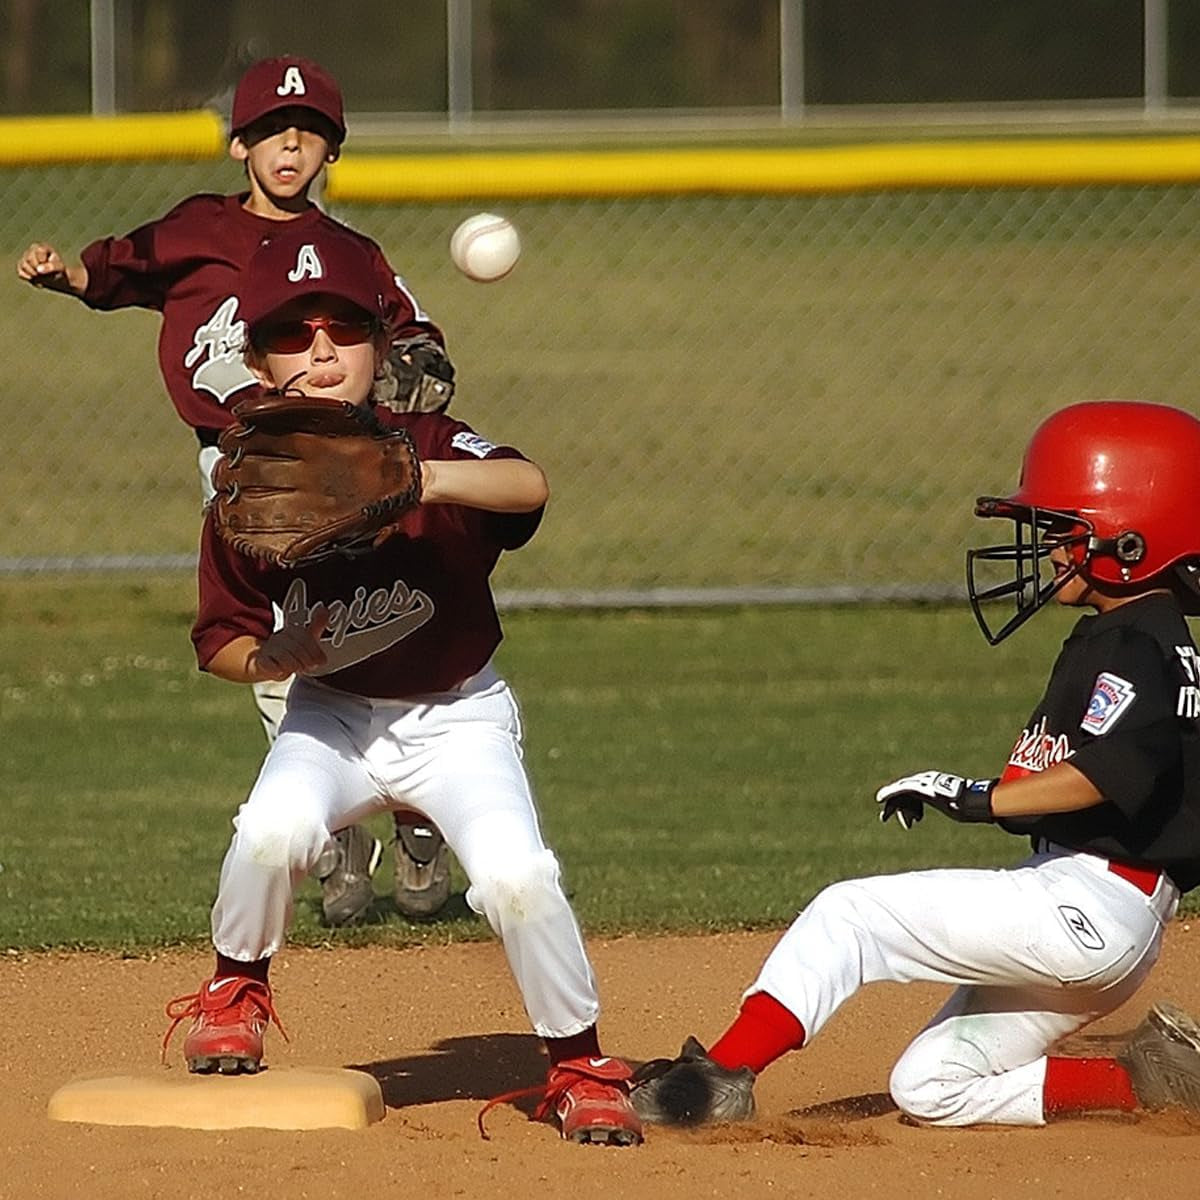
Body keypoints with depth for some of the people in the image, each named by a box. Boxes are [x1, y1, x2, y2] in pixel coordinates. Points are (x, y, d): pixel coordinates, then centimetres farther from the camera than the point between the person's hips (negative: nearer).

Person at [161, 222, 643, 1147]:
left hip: (459, 716, -1)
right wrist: (270, 657, -23)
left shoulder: (428, 445, -16)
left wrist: (420, 480, -56)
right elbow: (221, 639, 0)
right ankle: (235, 993, 1)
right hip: (333, 715, 1)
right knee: (274, 830, -30)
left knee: (514, 875, -24)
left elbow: (528, 486, -38)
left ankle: (580, 1067, 0)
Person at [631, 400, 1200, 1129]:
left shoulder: (1130, 646, -14)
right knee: (928, 1088, 13)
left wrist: (980, 798, -27)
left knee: (847, 917, -9)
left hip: (1082, 906, -10)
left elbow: (1113, 771, -30)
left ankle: (722, 1073, -14)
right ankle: (1139, 1084, 6)